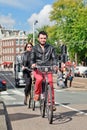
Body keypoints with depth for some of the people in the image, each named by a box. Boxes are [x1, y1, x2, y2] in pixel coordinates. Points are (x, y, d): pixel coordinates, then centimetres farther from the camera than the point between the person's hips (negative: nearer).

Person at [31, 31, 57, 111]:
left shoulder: (50, 48, 11)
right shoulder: (35, 48, 9)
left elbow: (54, 58, 4)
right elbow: (32, 58, 1)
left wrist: (55, 65, -17)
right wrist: (33, 64, -22)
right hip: (38, 69, -1)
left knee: (50, 82, -22)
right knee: (39, 79, -32)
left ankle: (52, 102, -13)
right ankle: (37, 94, -6)